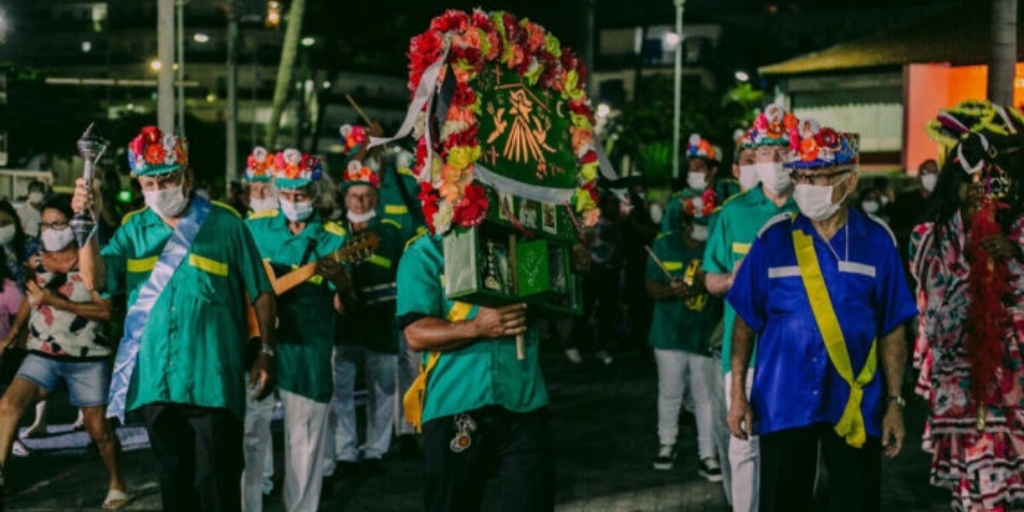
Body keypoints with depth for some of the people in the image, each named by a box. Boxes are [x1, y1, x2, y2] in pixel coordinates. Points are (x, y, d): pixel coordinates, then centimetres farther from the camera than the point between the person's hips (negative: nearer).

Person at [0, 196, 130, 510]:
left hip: (88, 358, -3)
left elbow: (105, 310, -16)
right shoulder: (39, 262, 6)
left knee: (98, 428, 5)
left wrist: (57, 302, -20)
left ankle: (117, 486, 26)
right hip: (43, 355, 3)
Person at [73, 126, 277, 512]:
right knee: (173, 479, 15)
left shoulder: (224, 224, 0)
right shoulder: (133, 229, 8)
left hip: (211, 380, -4)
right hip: (154, 380, 4)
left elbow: (260, 292, 3)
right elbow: (96, 279, -7)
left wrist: (266, 352, 0)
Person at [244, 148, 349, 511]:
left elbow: (347, 304, -5)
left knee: (304, 437, 7)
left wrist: (339, 278, -25)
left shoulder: (333, 238, -2)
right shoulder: (256, 227, 4)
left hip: (308, 349, -1)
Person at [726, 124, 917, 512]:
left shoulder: (876, 241, -1)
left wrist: (895, 401, 0)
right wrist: (738, 393, 0)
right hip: (783, 402, 0)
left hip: (855, 404, 0)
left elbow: (892, 331, 2)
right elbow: (746, 321, 3)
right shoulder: (773, 239, -1)